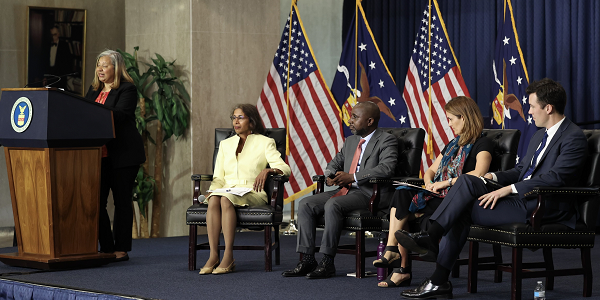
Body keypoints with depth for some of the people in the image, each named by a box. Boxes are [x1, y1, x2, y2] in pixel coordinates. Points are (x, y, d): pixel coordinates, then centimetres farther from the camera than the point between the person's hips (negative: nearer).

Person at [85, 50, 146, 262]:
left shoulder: (127, 89, -5)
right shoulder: (94, 90, 18)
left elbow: (120, 115, -19)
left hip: (122, 155, -7)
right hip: (99, 155, 7)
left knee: (122, 201, -1)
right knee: (97, 201, 4)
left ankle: (122, 249, 4)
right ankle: (106, 248, 10)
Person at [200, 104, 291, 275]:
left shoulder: (264, 143, 8)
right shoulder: (225, 144, 22)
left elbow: (285, 169, -2)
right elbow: (218, 177, 17)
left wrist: (267, 170, -23)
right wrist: (212, 190, -5)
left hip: (252, 194, -3)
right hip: (227, 190, 3)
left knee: (226, 199, -36)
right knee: (213, 200, -33)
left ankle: (228, 257, -40)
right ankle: (213, 256, -39)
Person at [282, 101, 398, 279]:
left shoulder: (386, 141, -3)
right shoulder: (350, 141, 22)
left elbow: (386, 168, -19)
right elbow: (335, 162, 30)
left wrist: (352, 177, -21)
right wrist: (330, 176, 4)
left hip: (370, 194, -8)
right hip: (344, 190, 8)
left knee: (332, 205, -34)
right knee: (305, 205, -11)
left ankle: (327, 262, -29)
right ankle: (307, 260, -13)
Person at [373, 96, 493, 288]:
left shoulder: (482, 144, -1)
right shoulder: (453, 145, 27)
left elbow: (479, 174, -20)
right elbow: (431, 170, 29)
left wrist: (445, 183, -17)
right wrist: (428, 182, 4)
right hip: (438, 197, 8)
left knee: (404, 206, -25)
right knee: (401, 194, -21)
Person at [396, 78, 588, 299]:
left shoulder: (574, 138, -10)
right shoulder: (540, 135, 22)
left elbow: (555, 178, -21)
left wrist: (509, 189, -22)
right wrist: (494, 177, 5)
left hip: (543, 206, -9)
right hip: (520, 197, 9)